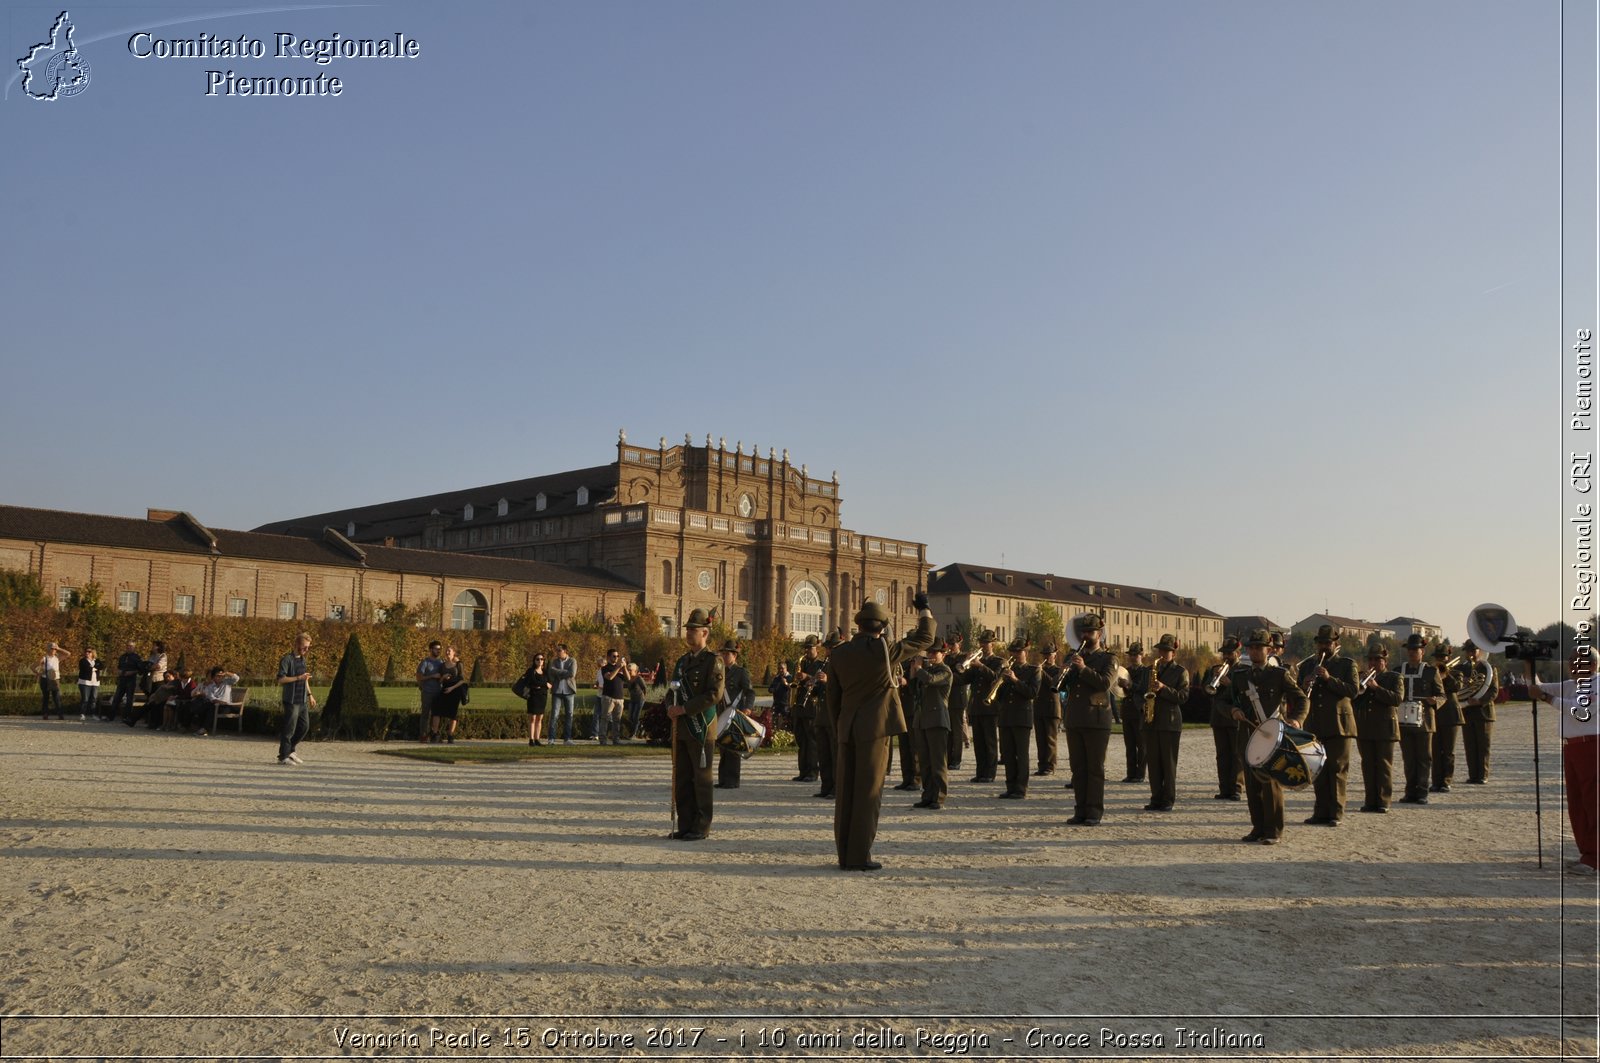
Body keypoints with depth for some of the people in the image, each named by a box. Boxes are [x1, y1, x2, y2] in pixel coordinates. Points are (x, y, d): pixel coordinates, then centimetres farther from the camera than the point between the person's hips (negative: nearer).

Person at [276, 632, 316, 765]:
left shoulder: (303, 660, 15)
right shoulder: (287, 659, -10)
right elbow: (281, 679, -17)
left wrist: (310, 695, 20)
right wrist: (298, 678, -24)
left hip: (302, 700, 8)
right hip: (291, 700, -8)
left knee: (304, 726, 10)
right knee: (289, 728, -4)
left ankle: (290, 750, 25)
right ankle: (283, 756, 5)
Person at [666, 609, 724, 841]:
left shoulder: (713, 661, -6)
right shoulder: (682, 661, 17)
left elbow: (714, 694, -15)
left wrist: (684, 709, -17)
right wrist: (671, 708, 1)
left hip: (701, 728, -7)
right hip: (681, 727, 7)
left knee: (701, 778, -2)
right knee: (681, 778, 9)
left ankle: (701, 828, 4)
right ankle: (685, 826, 15)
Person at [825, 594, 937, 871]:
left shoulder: (838, 654, 5)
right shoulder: (885, 651, -8)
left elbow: (833, 698, 9)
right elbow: (925, 638, 4)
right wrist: (924, 609, 19)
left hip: (847, 730, 5)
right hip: (875, 728, -5)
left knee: (846, 791, 9)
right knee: (868, 791, -1)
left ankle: (845, 855, 14)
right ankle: (860, 856, -1)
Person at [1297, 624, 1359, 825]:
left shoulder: (1347, 664, 3)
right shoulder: (1307, 665, 14)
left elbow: (1353, 691, -11)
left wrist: (1329, 679, -21)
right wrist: (1305, 687, -12)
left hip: (1338, 725, -3)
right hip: (1314, 725, 4)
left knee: (1337, 770, -1)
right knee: (1318, 771, 6)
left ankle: (1336, 814, 3)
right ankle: (1321, 812, 12)